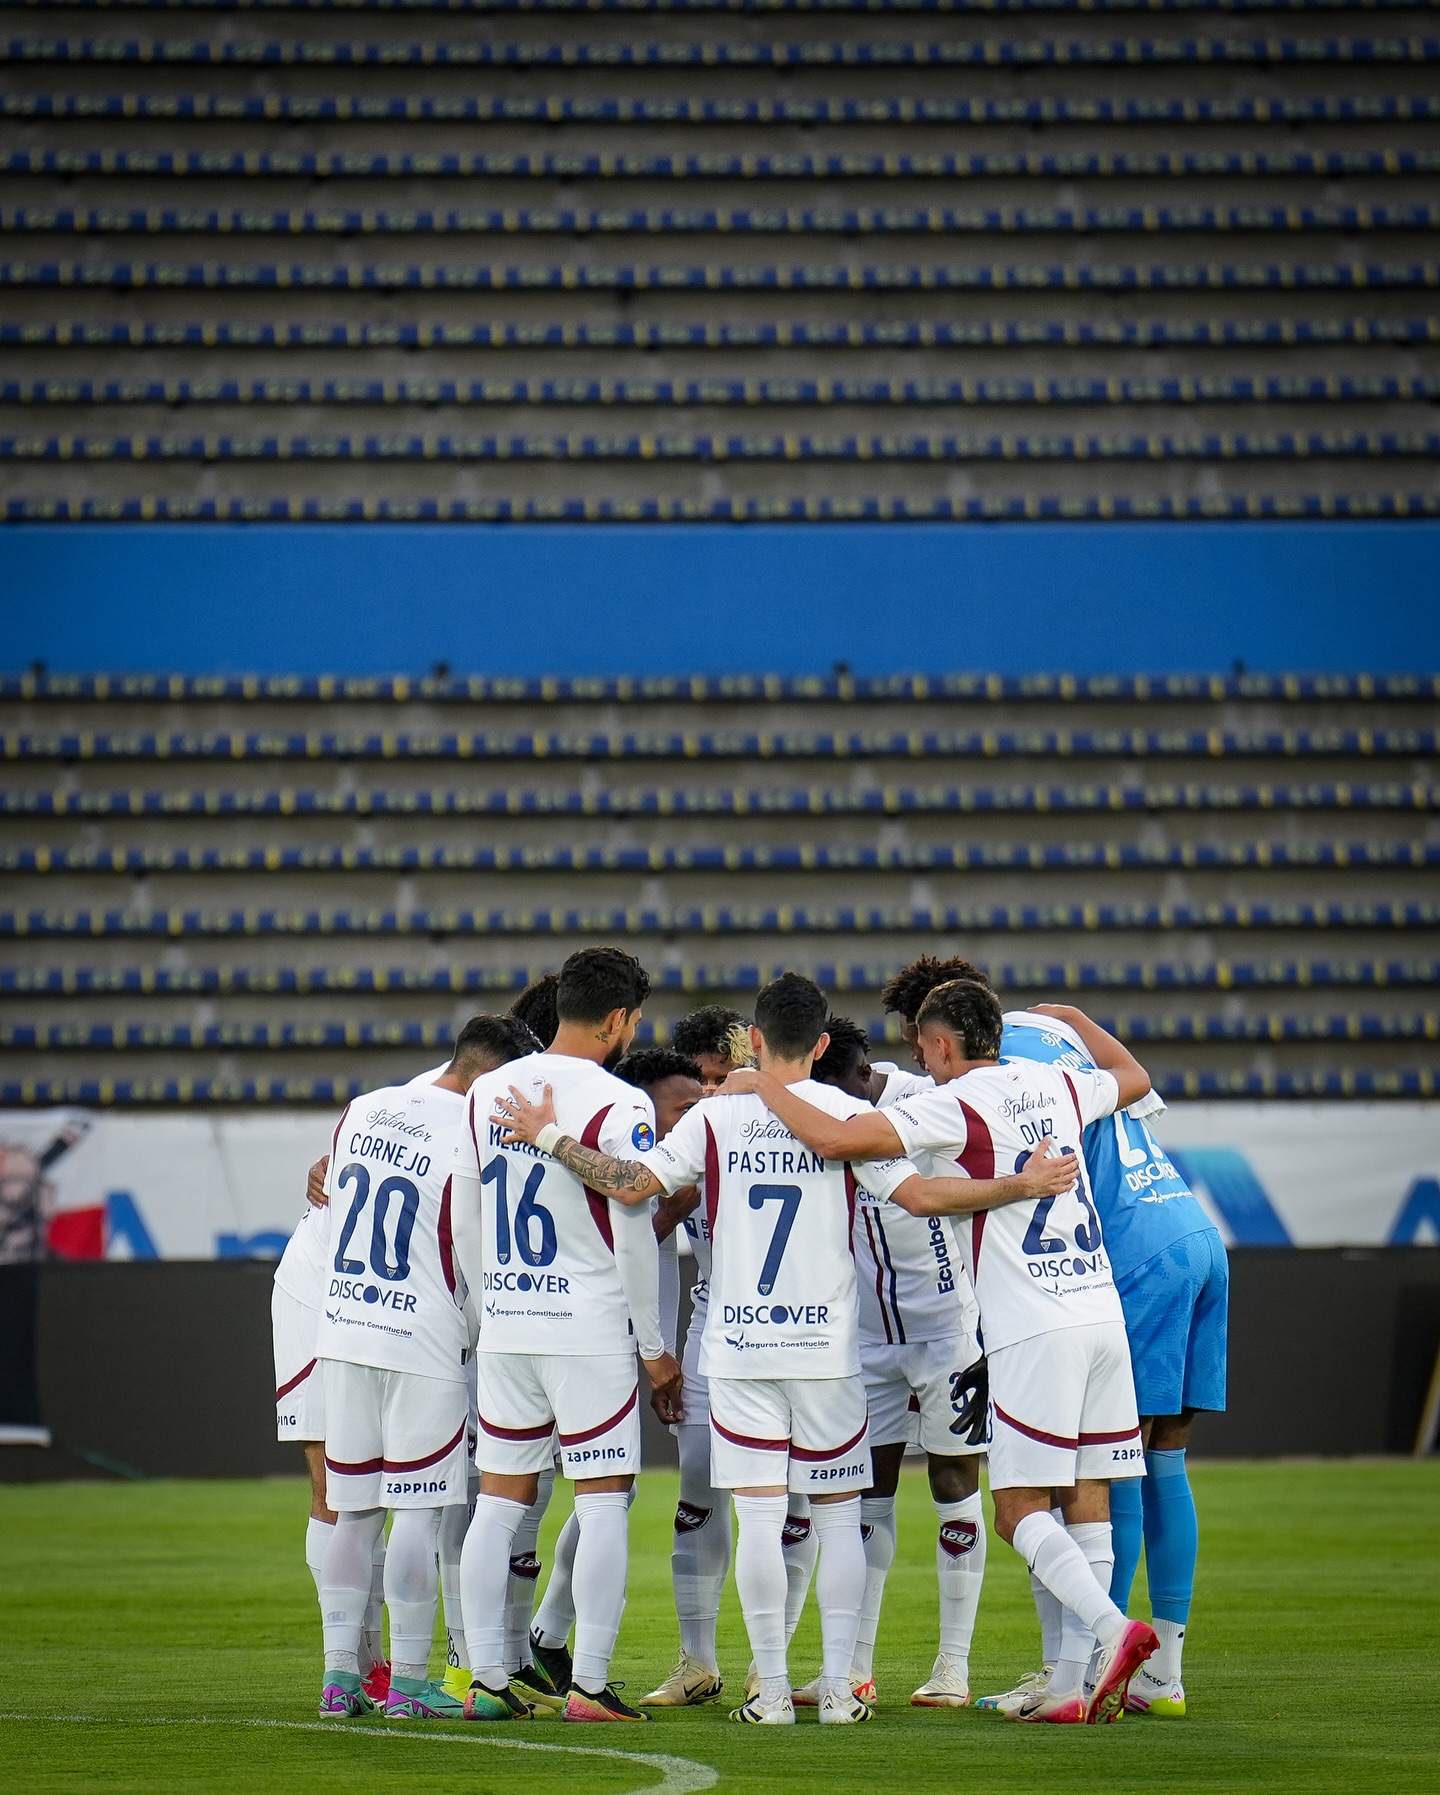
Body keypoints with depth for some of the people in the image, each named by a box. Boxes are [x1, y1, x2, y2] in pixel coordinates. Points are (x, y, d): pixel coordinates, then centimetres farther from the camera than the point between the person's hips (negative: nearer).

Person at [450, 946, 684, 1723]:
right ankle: (588, 1684, -3)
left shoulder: (487, 1092, 7)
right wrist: (654, 1347, -2)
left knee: (499, 1500, 9)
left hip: (503, 1329, 6)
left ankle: (487, 1681, 8)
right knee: (604, 1503, 0)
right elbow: (634, 1236, -11)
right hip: (590, 1326, -6)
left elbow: (463, 1224, 12)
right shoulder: (618, 1106, -11)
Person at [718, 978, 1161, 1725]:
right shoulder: (1057, 1086, 14)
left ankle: (1110, 1628, -24)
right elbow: (1133, 1077, 36)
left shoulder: (954, 1106, -7)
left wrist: (762, 1086, -1)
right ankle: (1073, 1683, 2)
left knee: (1020, 1507, -4)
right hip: (1102, 1314, 7)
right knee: (1084, 1499, 5)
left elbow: (833, 1138, -17)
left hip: (1032, 1329, -7)